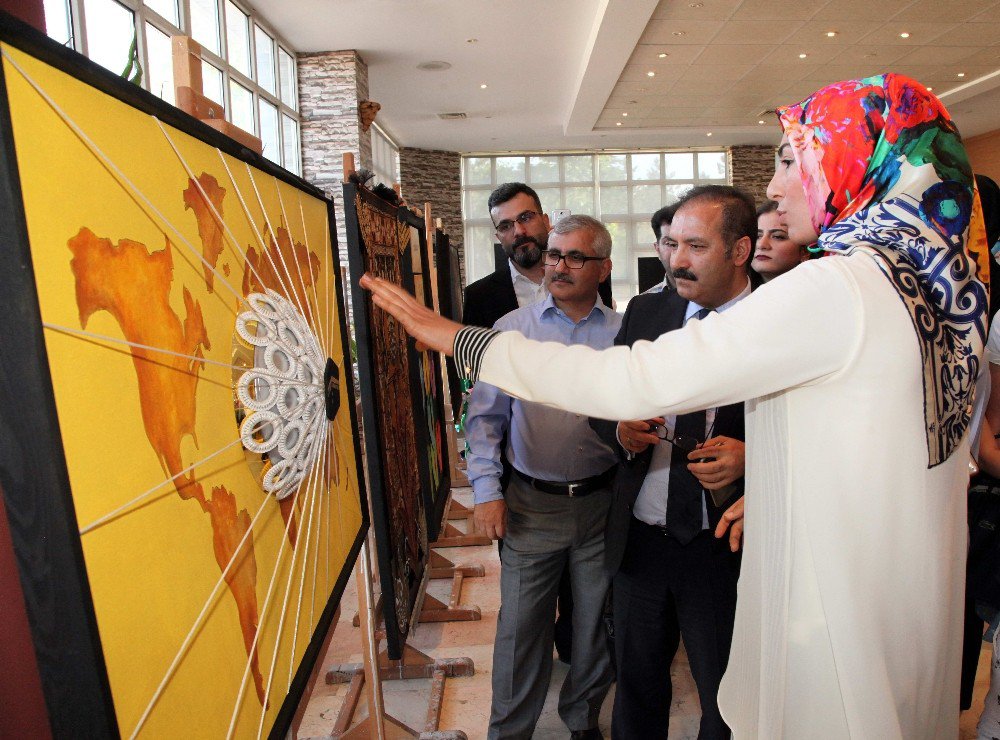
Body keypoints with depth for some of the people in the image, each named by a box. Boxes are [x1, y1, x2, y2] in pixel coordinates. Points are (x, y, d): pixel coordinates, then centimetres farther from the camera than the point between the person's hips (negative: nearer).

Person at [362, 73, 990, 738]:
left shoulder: (836, 288, -25)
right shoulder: (947, 279, 3)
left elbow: (640, 381, -28)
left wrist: (464, 341, -21)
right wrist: (766, 491, 11)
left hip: (838, 602, -8)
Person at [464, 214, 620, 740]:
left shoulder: (623, 333, 1)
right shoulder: (511, 329, 0)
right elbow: (485, 415, 1)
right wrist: (486, 491, -3)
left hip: (603, 503, 1)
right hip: (530, 504, -1)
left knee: (596, 622, 17)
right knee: (521, 625, 8)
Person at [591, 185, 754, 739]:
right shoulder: (645, 311, 2)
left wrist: (750, 457, -24)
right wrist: (621, 430, -12)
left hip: (725, 548, -3)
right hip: (638, 540, 4)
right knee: (636, 683, 24)